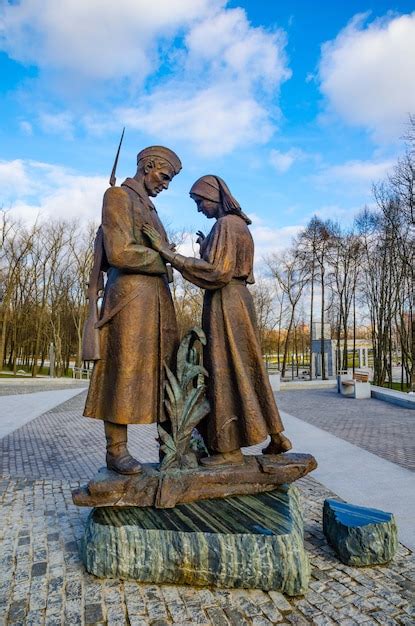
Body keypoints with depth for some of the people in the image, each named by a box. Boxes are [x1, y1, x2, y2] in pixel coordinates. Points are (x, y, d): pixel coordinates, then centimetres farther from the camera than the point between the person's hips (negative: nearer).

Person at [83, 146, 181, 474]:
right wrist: (165, 260, -5)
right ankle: (116, 450, 2)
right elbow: (120, 253, -15)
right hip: (130, 294, -9)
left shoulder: (149, 207, 25)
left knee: (164, 368, 7)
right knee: (125, 369, -6)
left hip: (157, 297, 9)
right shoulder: (118, 196, -2)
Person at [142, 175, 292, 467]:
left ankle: (231, 449, 7)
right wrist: (208, 249, 21)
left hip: (225, 303, -10)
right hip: (237, 300, 10)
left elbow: (216, 272, -21)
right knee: (245, 370, 13)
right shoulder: (238, 225, 19)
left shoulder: (226, 224, -11)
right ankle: (276, 436, 19)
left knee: (225, 371, -4)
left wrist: (166, 251, -21)